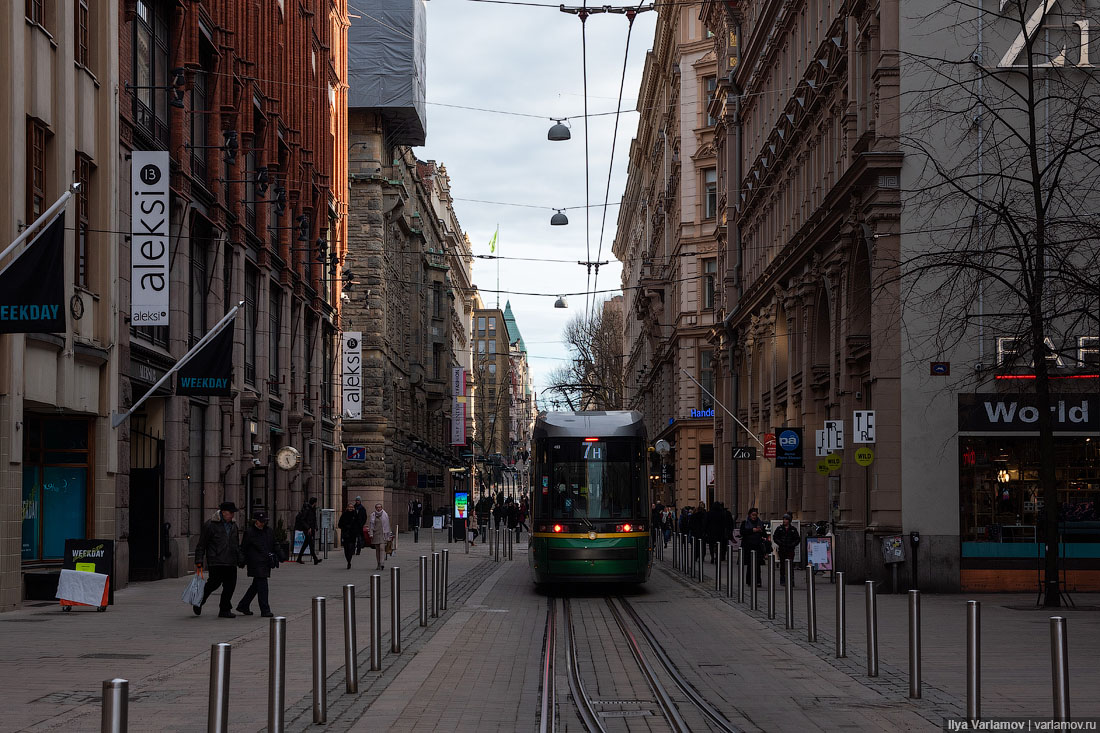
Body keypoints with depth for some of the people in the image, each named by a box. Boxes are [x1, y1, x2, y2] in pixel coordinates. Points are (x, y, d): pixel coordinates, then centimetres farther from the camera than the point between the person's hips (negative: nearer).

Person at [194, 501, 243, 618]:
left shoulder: (233, 525, 17)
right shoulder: (210, 525, -4)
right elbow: (201, 545, -4)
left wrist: (239, 559, 21)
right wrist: (198, 562, -8)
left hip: (230, 562, 6)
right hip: (216, 562, -6)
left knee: (230, 585, 0)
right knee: (214, 583, -9)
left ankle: (225, 610, 8)